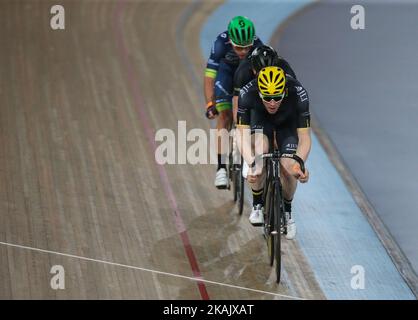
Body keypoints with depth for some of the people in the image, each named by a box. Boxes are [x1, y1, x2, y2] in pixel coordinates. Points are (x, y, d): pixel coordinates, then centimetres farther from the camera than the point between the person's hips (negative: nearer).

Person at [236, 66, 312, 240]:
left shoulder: (298, 94, -38)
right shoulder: (247, 93, -38)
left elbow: (304, 138, -35)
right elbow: (242, 134, -36)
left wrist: (299, 164, -53)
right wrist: (250, 164, -53)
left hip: (288, 123, 0)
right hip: (260, 119, 0)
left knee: (288, 168, -17)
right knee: (260, 150, -30)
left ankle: (287, 211, 13)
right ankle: (258, 205, -8)